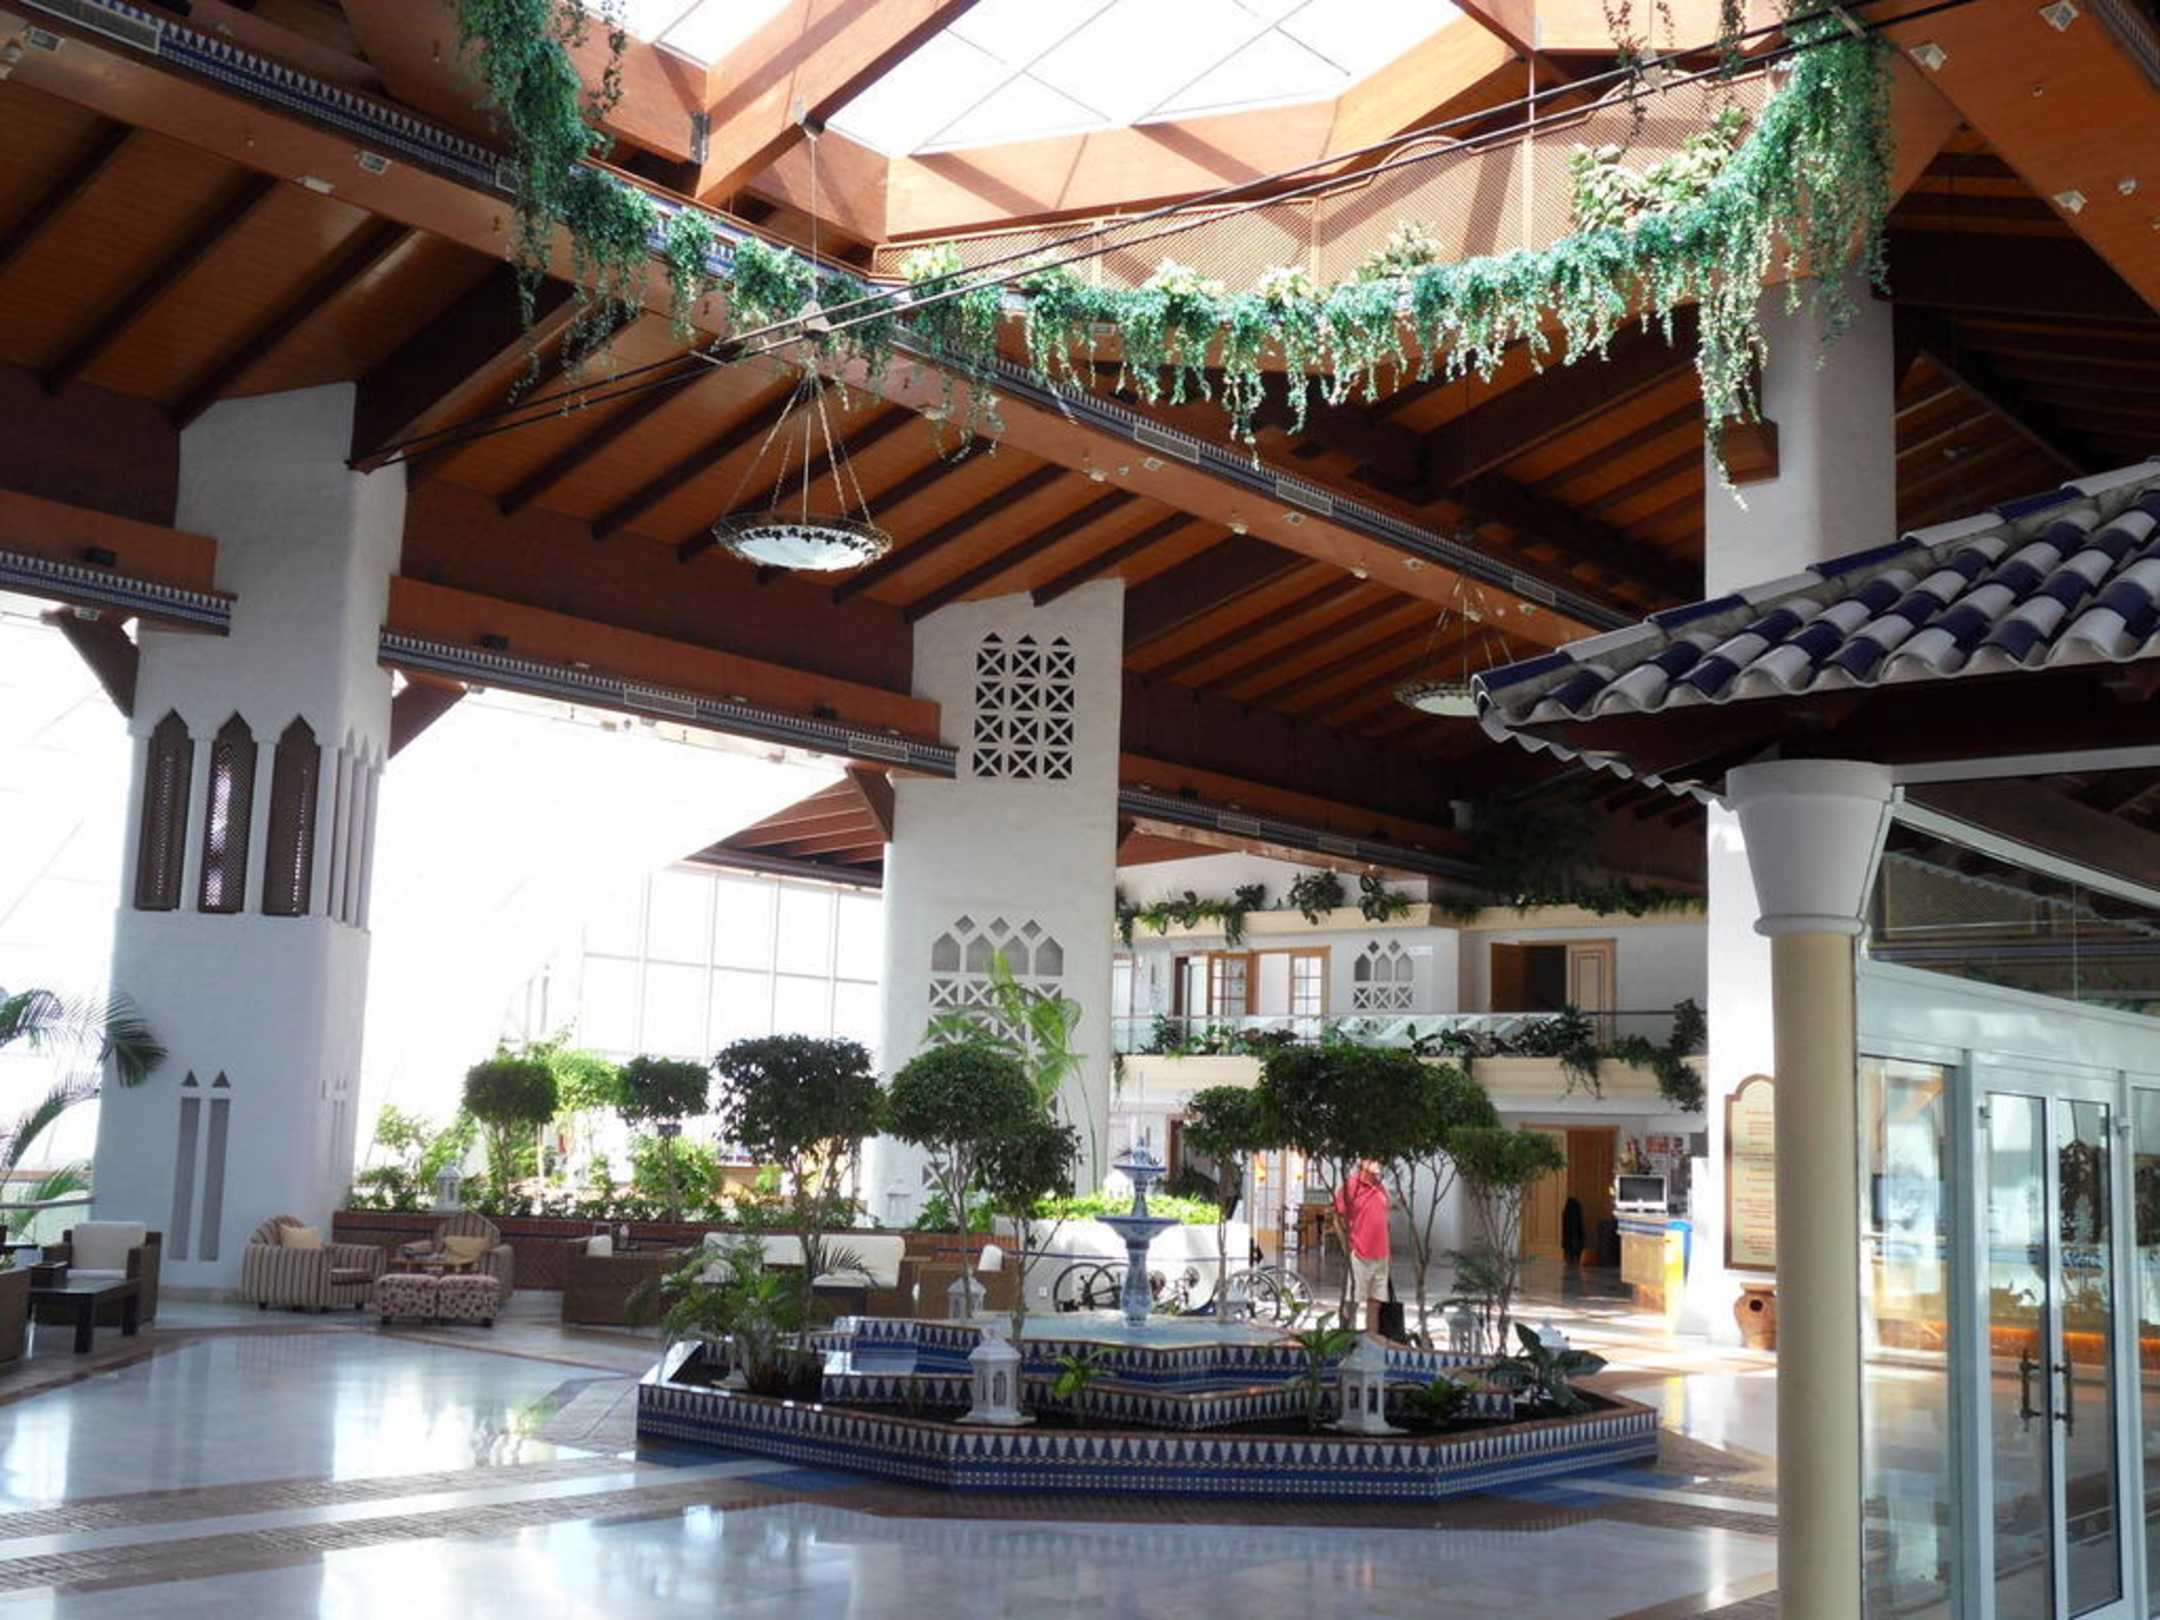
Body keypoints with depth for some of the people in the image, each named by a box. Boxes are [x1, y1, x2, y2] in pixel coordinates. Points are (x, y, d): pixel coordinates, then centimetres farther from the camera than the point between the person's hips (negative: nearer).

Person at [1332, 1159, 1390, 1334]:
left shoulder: (1382, 1188, 11)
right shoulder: (1351, 1186, -9)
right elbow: (1339, 1216, -7)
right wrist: (1348, 1245, -8)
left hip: (1381, 1256, 6)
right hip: (1359, 1256, -6)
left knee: (1375, 1303, 10)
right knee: (1351, 1302, -1)